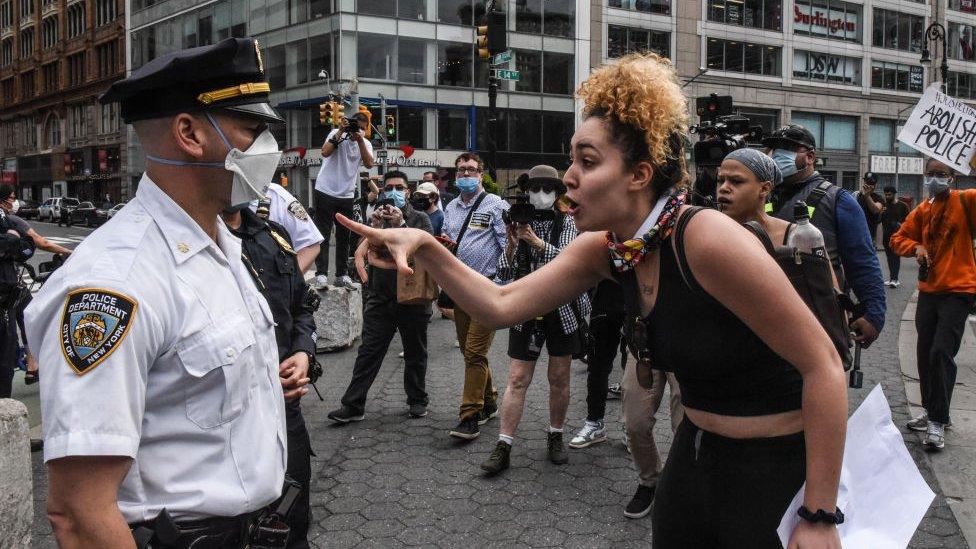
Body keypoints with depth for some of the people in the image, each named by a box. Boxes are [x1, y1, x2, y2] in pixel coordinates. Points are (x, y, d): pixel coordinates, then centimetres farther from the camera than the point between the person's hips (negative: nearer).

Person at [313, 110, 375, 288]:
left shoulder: (365, 144, 7)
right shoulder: (336, 134, -2)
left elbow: (369, 164, -12)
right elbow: (325, 152, -19)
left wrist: (360, 140, -18)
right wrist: (341, 132, -20)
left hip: (347, 195, 4)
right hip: (326, 191, -4)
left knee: (344, 236, 9)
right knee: (323, 234, -3)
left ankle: (341, 274, 16)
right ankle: (321, 273, -1)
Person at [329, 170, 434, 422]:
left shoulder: (420, 219, 2)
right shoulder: (378, 218, 12)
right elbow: (360, 254, 3)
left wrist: (401, 224, -22)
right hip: (380, 298, 2)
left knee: (415, 353, 9)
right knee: (368, 352, -1)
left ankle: (417, 400, 23)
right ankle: (353, 405, 0)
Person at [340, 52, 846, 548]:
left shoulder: (707, 239, -27)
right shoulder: (602, 249, -4)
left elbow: (823, 365, -23)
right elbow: (501, 305, -2)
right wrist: (425, 249, -16)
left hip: (776, 471, -7)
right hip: (695, 455, 7)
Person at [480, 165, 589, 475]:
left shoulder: (566, 223, 1)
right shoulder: (519, 222, 4)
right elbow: (504, 274, 0)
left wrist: (535, 241, -22)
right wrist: (511, 244, -18)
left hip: (562, 310, 0)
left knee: (559, 379, 9)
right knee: (517, 380, -2)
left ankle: (555, 437, 26)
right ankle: (503, 447, 0)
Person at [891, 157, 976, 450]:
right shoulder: (922, 210, 11)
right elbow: (898, 238, 17)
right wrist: (915, 248, -3)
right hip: (928, 290, 6)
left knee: (941, 353, -12)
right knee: (925, 353, 11)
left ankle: (938, 421, -3)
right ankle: (932, 411, 27)